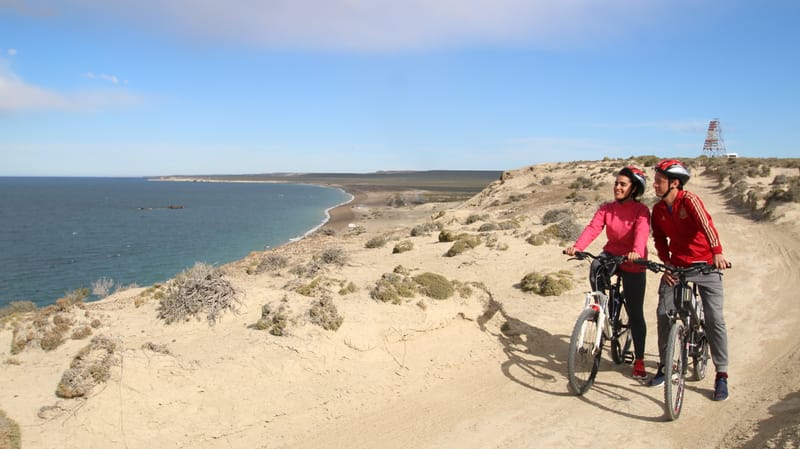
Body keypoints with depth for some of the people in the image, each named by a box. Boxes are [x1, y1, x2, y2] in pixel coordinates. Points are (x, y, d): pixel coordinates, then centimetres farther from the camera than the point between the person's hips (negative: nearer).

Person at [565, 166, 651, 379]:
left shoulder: (641, 210, -11)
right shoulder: (606, 208, -1)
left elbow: (641, 232, -29)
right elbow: (593, 228, -16)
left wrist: (636, 252, -50)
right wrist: (577, 246, -34)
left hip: (633, 264, -3)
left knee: (635, 314, 0)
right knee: (595, 267, -34)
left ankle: (639, 361, 16)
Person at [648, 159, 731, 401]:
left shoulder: (689, 200, -15)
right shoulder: (658, 210, 2)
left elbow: (706, 224, -29)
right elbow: (660, 240, 7)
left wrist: (717, 252, -43)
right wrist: (665, 265, -7)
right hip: (676, 265, 5)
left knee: (714, 319, -5)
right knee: (663, 313, -3)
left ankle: (721, 375, 7)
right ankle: (664, 366, 13)